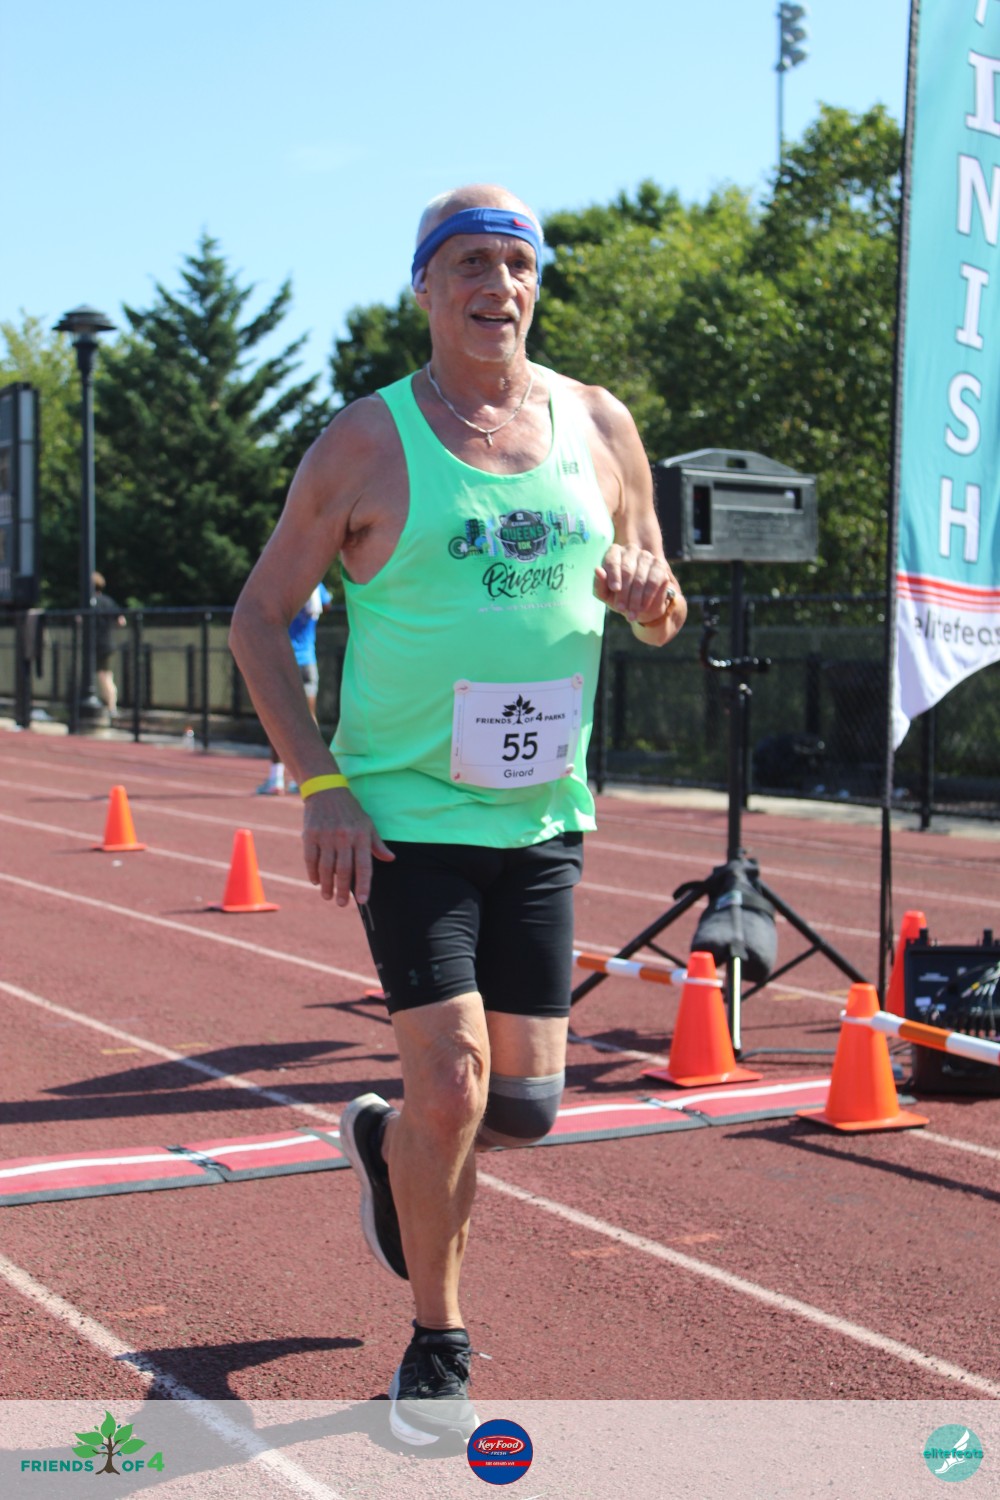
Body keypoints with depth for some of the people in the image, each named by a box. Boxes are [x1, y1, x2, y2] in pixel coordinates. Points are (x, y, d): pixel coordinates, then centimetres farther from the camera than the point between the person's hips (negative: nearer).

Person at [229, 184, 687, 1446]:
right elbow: (259, 617, -1)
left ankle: (384, 1142, 42)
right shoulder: (366, 443, -6)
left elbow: (662, 621, 14)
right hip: (404, 817, -4)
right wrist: (318, 784, -12)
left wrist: (646, 595, -11)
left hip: (543, 820, 4)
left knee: (524, 1105, 7)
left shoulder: (600, 428, 5)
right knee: (454, 1083, -11)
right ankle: (436, 1350, 13)